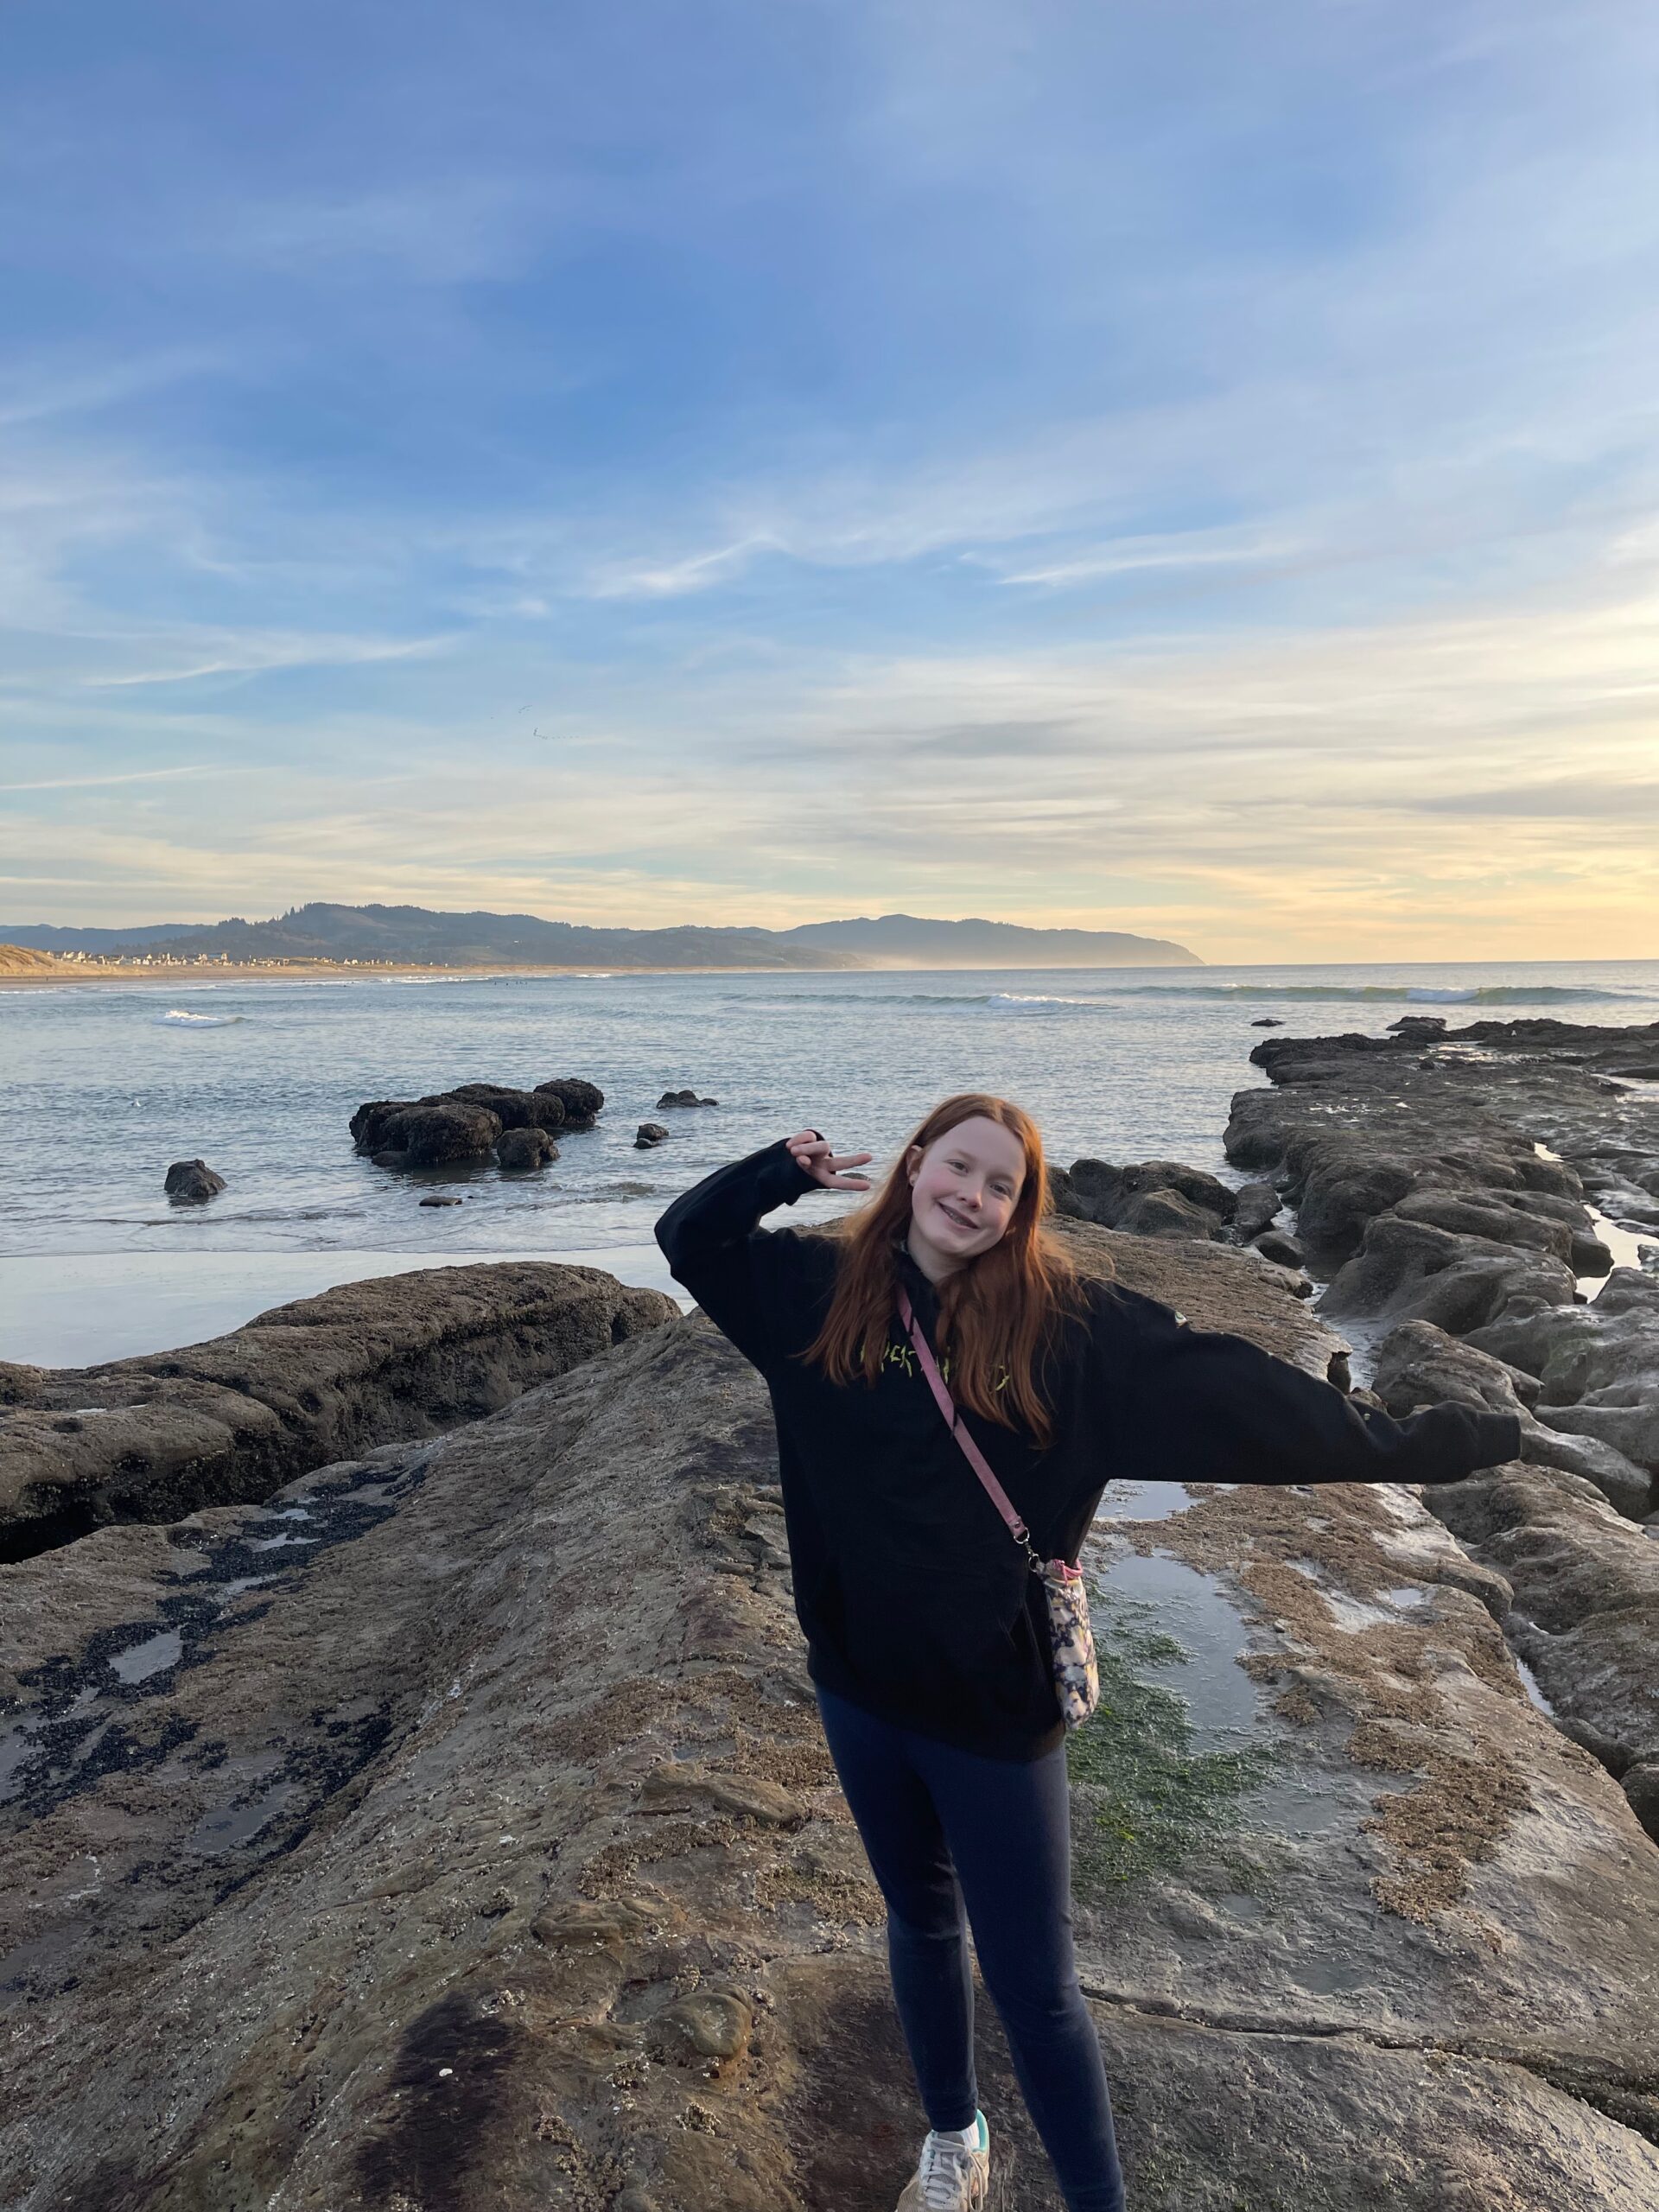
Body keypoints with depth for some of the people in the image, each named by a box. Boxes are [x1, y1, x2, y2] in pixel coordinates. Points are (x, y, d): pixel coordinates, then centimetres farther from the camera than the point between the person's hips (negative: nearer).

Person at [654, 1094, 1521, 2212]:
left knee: (1034, 1984, 9)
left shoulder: (1069, 1325, -15)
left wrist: (1402, 1443, -16)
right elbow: (689, 1238, 3)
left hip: (997, 1702, -3)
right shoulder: (823, 1285, -6)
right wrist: (780, 1171, -14)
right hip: (860, 1682, 4)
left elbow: (1232, 1388, -15)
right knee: (922, 1921, 26)